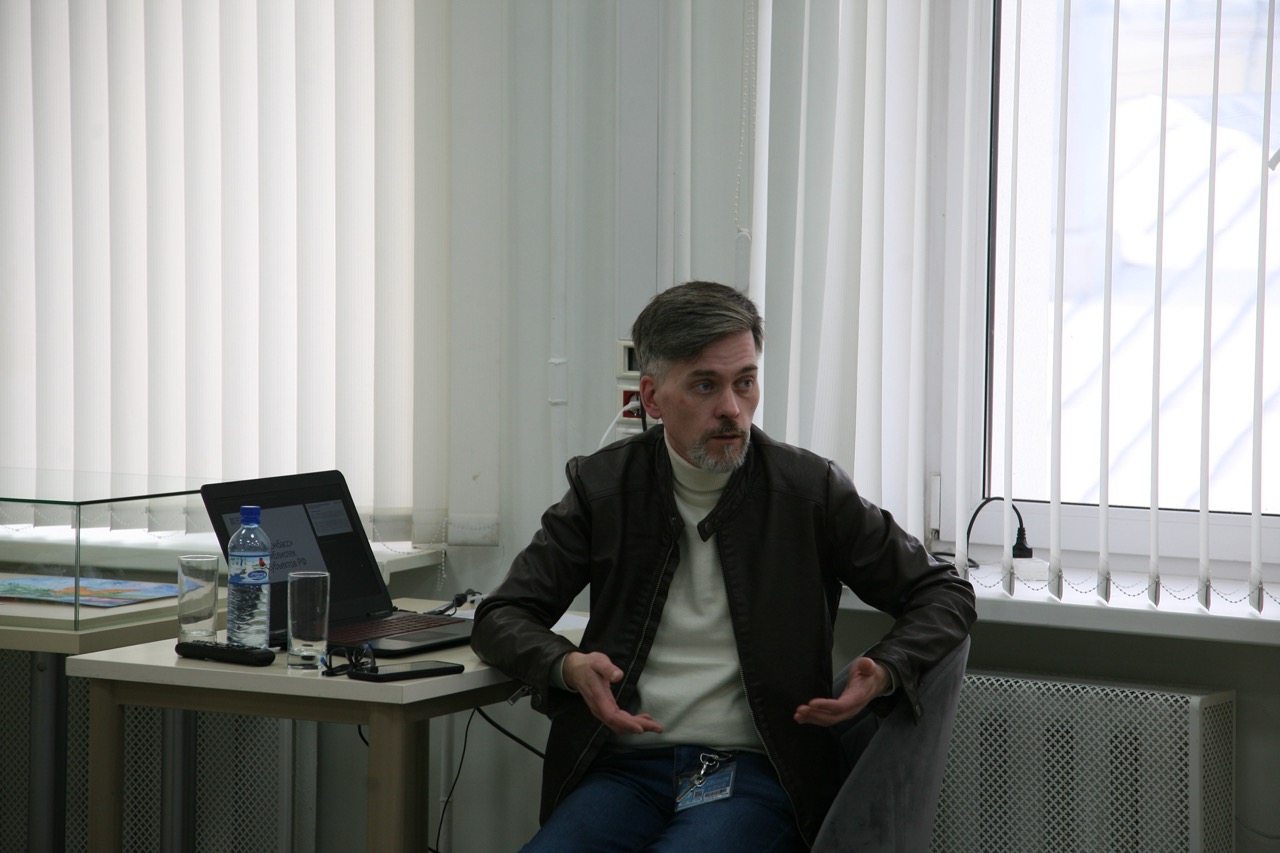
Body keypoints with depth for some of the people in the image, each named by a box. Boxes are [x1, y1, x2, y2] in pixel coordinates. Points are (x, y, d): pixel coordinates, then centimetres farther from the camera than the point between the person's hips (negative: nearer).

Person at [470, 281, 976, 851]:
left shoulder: (810, 489, 5)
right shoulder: (604, 487, 10)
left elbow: (945, 594, 11)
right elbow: (501, 617, 12)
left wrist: (884, 673, -11)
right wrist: (567, 667, -11)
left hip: (758, 774, -2)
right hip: (625, 769, 2)